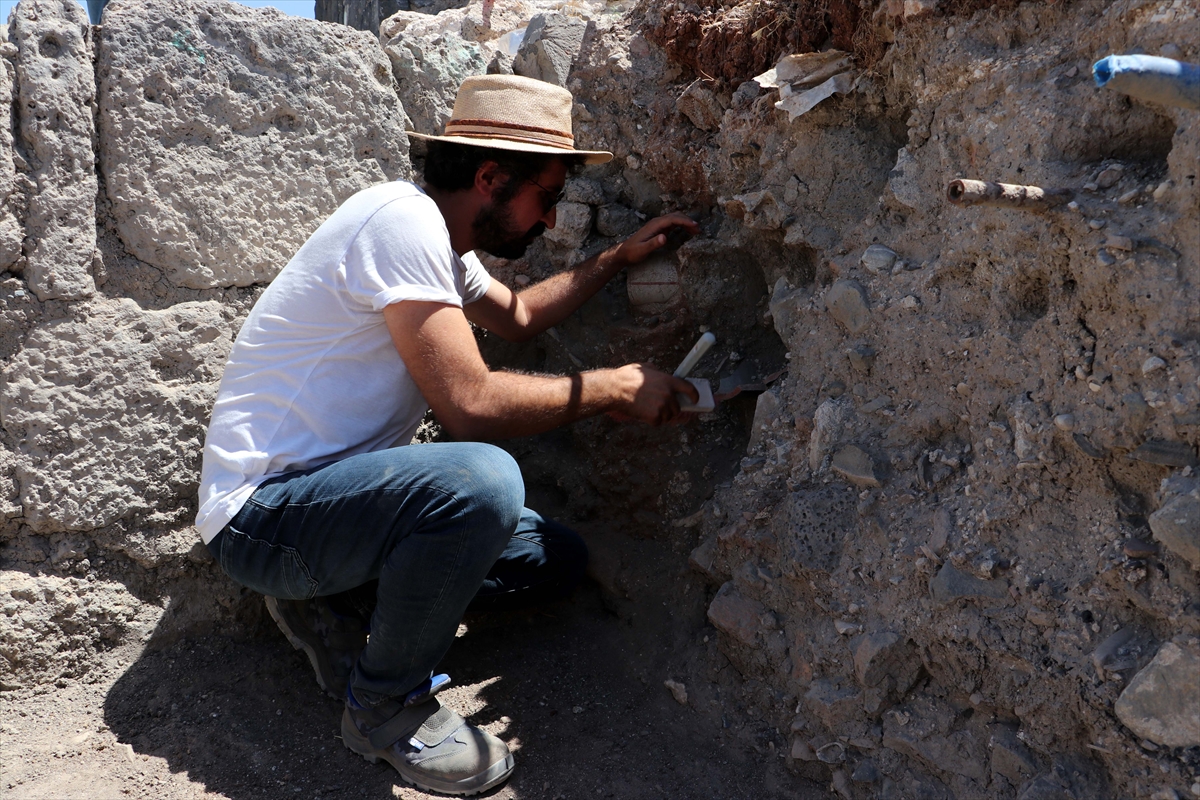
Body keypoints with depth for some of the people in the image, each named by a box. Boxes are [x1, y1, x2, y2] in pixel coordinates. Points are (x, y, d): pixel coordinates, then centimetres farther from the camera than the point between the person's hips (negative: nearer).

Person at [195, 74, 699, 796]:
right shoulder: (403, 220, -21)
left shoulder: (441, 240, 9)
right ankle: (387, 705, -11)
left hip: (339, 486, 10)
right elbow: (470, 403, -29)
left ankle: (330, 599, 10)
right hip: (263, 511, -9)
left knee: (558, 560, 6)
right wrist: (616, 387, -17)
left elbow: (517, 315, 27)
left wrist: (620, 258, 21)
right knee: (480, 481, -36)